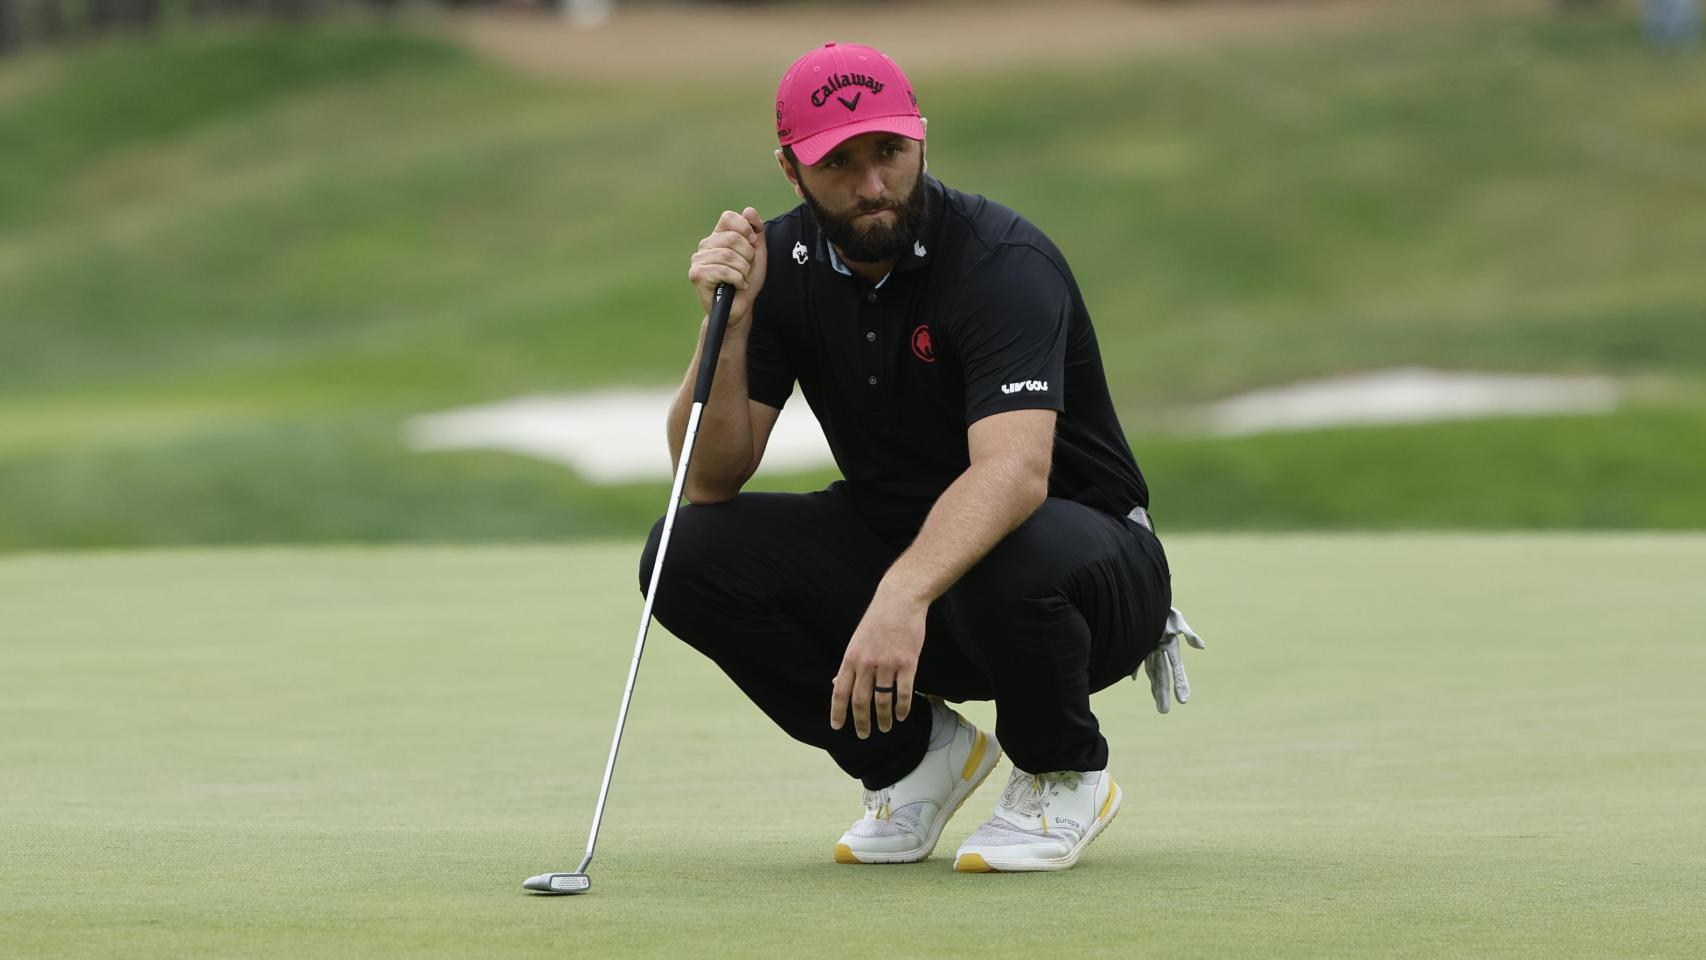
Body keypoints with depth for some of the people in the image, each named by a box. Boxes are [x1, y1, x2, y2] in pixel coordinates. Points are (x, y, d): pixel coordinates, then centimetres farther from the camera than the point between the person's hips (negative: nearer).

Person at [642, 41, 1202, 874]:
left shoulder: (1003, 263, -24)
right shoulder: (786, 265, -5)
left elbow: (1015, 469, -40)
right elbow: (710, 480, -8)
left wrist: (904, 593, -56)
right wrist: (729, 322, -24)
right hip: (893, 551, 5)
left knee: (1014, 569, -41)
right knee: (689, 556, -16)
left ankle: (1065, 775, -6)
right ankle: (915, 753, 3)